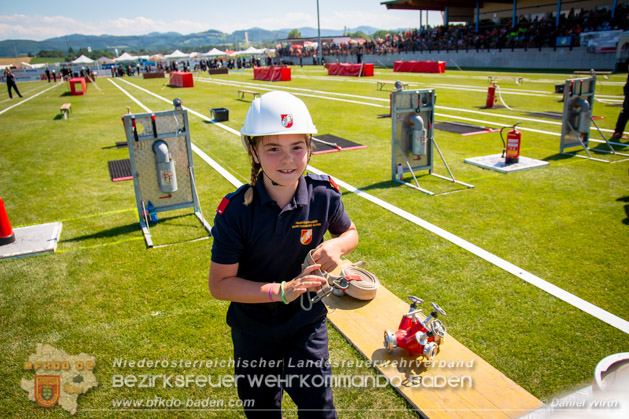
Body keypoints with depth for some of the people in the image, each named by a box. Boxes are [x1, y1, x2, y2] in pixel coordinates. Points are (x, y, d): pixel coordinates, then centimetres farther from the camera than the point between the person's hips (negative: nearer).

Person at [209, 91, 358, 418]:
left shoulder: (324, 194, -16)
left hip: (307, 326, 0)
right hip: (253, 332, 0)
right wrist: (281, 291, -28)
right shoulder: (235, 210, -23)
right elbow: (219, 284, -18)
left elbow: (350, 232, 4)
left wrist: (336, 246, -19)